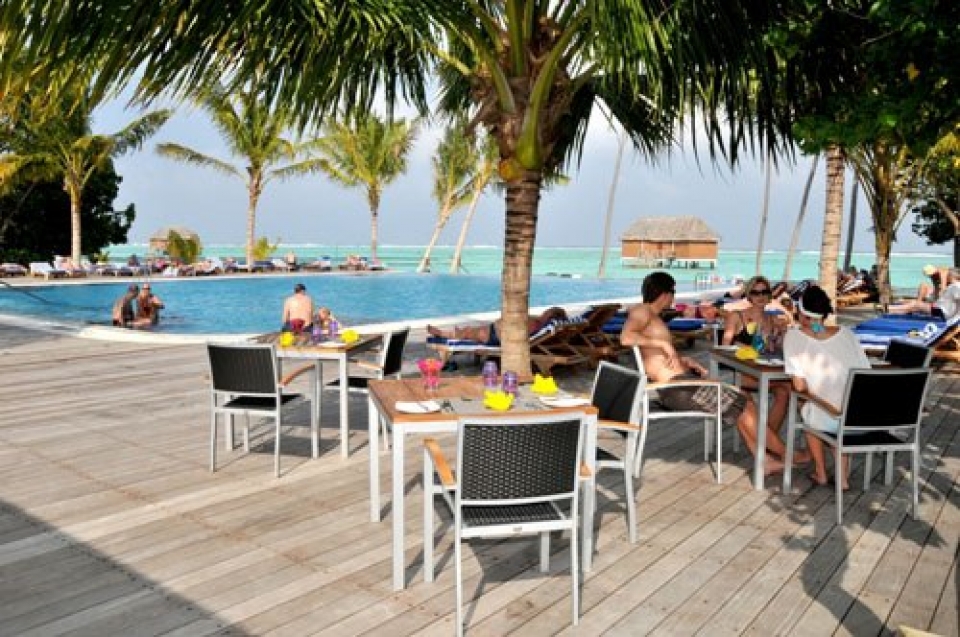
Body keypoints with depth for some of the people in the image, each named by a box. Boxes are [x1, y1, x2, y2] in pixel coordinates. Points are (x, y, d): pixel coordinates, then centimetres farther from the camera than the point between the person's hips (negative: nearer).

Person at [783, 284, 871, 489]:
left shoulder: (794, 336, -2)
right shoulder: (846, 333, 8)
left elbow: (800, 386, -8)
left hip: (828, 420, -3)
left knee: (806, 410, 31)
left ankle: (820, 473, 39)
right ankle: (842, 476, 33)